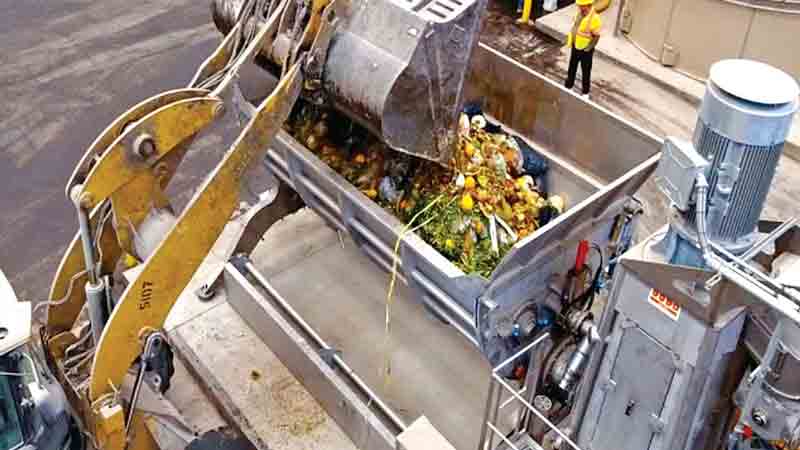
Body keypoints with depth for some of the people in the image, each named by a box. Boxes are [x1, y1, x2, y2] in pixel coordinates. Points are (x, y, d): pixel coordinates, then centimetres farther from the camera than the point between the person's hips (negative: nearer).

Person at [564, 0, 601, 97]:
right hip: (575, 46, 6)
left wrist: (587, 49, -14)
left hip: (585, 50, -6)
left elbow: (596, 36, -20)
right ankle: (569, 85, 43)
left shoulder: (594, 18, -26)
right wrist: (570, 42, 10)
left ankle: (585, 92, 28)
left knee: (585, 72, 11)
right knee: (572, 68, 23)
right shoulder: (580, 13, -6)